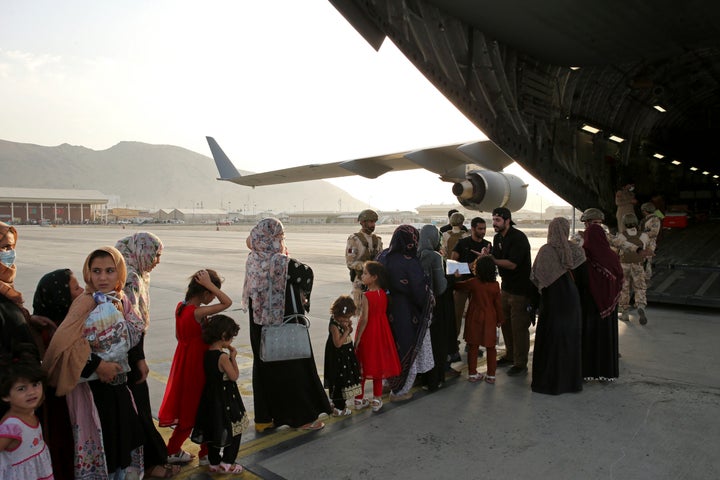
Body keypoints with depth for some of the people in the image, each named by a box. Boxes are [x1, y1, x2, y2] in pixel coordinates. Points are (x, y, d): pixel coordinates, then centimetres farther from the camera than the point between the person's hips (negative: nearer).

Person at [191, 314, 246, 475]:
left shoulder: (207, 353, 1)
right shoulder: (223, 356, -23)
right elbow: (234, 376, -15)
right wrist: (233, 357, -10)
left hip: (211, 398, 8)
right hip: (226, 399, -8)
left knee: (214, 429, 18)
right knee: (234, 431, 7)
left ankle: (214, 462, 29)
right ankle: (227, 463, 14)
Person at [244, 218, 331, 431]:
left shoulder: (252, 260, -2)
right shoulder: (281, 262, -20)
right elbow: (306, 272, -11)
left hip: (259, 324, 7)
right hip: (285, 324, -6)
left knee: (263, 365, 16)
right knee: (293, 366, 7)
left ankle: (264, 417, 27)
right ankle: (302, 417, 19)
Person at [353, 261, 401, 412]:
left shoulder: (366, 296, -20)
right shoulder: (383, 294, -2)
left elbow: (364, 319, -20)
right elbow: (382, 312, 6)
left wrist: (357, 339, -15)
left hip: (367, 332, -5)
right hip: (381, 332, 5)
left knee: (363, 365, 10)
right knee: (378, 364, 14)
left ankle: (359, 399, 20)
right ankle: (377, 400, 23)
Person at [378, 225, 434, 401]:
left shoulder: (384, 257, -3)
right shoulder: (410, 263, -24)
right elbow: (420, 291, -18)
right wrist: (429, 299, 1)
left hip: (387, 310, 7)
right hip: (406, 313, -7)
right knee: (406, 348, 9)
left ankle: (390, 382, 40)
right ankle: (399, 391, 22)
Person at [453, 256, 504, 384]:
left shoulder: (473, 283, -11)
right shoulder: (495, 285, -9)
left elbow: (458, 286, 4)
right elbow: (498, 304, -3)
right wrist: (500, 319, 9)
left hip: (474, 318, 0)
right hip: (490, 320, 1)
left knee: (473, 346, 11)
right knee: (491, 348, 12)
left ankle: (472, 374, 17)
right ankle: (491, 375, 18)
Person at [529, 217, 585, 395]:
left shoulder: (545, 250, -13)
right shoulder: (574, 250, -5)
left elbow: (535, 276, -12)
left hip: (552, 298, -3)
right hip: (571, 298, 3)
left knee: (551, 340, 5)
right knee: (570, 338, 14)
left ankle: (549, 381, 11)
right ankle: (571, 379, 24)